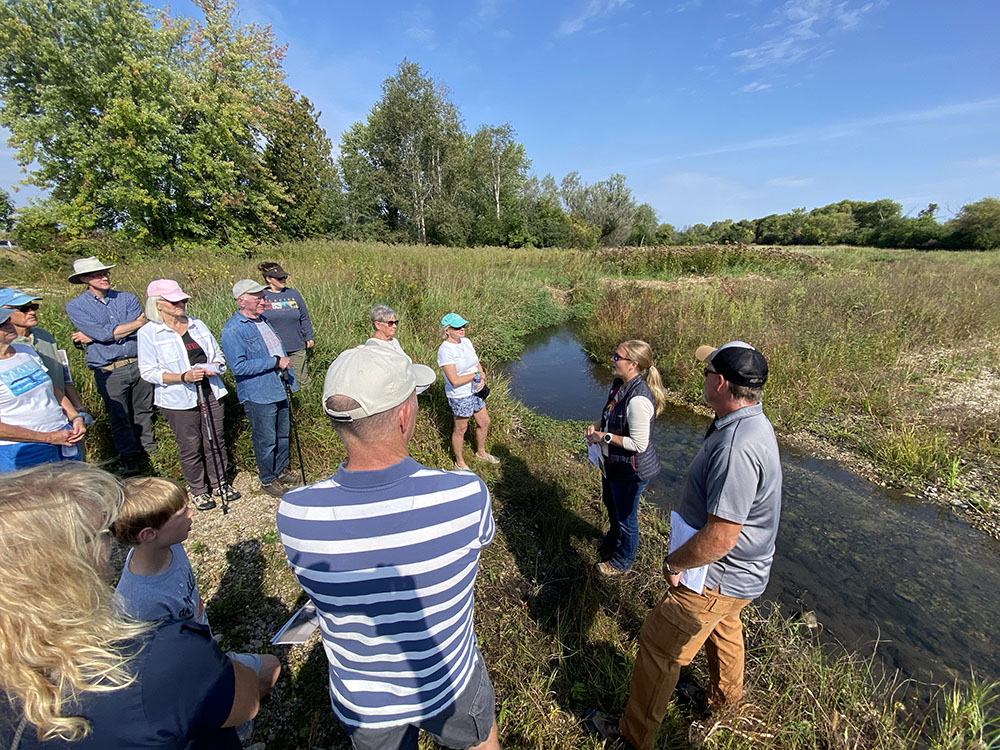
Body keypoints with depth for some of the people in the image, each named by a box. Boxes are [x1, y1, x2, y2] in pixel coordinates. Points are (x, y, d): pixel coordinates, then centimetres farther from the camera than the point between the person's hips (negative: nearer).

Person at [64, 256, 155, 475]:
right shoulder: (75, 307, -2)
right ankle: (130, 461, 19)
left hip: (139, 364, 2)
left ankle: (149, 447, 34)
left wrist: (92, 336, -10)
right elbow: (104, 334, -16)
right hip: (109, 372, -2)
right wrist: (140, 322, -12)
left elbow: (138, 331, -10)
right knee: (119, 418, 6)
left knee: (143, 410, 15)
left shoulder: (127, 299, 4)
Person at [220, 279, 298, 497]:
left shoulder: (263, 320, 11)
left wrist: (290, 380, 20)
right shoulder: (233, 330, -16)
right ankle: (267, 480, 24)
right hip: (258, 396, -8)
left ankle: (281, 470, 38)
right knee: (266, 440, 5)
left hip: (279, 390, 8)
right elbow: (239, 366, -23)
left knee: (283, 434, 19)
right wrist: (275, 362, -21)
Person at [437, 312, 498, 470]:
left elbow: (478, 364, 10)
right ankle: (459, 462, 32)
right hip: (460, 396, -8)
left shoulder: (466, 341, 2)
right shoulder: (445, 350, -23)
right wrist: (476, 374, -16)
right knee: (461, 429, 10)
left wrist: (482, 377, -10)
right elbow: (454, 380, -27)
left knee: (484, 422, 20)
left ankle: (481, 452, 45)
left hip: (475, 391, 8)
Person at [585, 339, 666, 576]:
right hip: (612, 461, 9)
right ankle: (614, 539, 61)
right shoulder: (619, 383, -4)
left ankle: (623, 561, 42)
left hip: (631, 469, -9)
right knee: (610, 503, 32)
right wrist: (597, 425, -5)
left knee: (626, 516, 15)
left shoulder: (638, 399, -33)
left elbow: (639, 444, -29)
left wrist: (605, 437, -21)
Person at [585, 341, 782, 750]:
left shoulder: (737, 447, -37)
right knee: (723, 628, 34)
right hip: (738, 574, 10)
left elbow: (719, 539, -35)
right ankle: (726, 697, 63)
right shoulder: (751, 422, -2)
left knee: (658, 648, 8)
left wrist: (674, 562, -18)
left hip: (717, 578, -10)